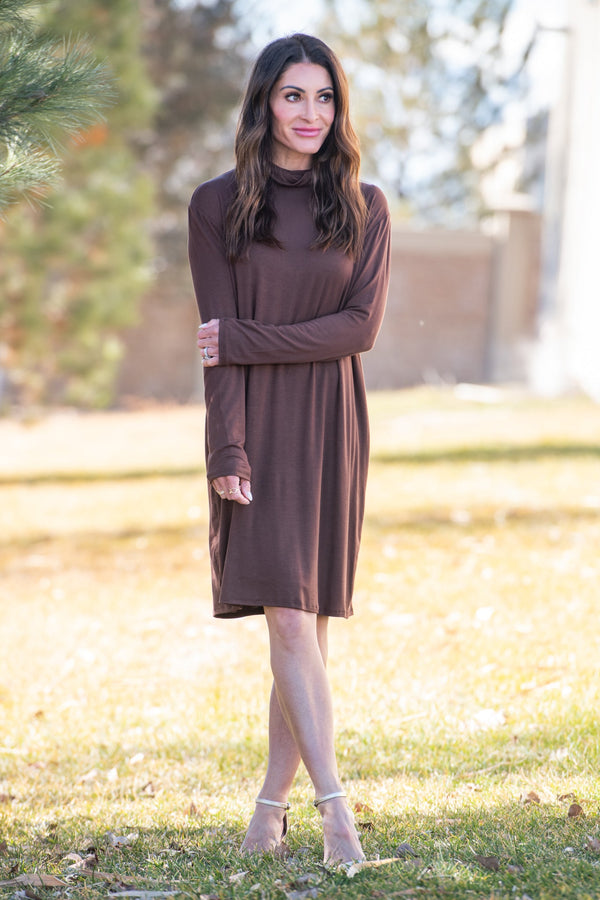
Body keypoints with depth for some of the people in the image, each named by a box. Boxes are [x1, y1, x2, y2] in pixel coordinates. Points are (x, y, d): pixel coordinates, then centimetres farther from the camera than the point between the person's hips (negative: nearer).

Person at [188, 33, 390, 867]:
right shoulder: (217, 206, 1)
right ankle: (334, 806, -10)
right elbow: (220, 342, -4)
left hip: (332, 426, 2)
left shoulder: (364, 207, 6)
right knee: (290, 619, -10)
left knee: (309, 622, 4)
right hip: (257, 425, -2)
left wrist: (246, 339, -13)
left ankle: (273, 800, 17)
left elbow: (361, 326, -5)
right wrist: (228, 452, -12)